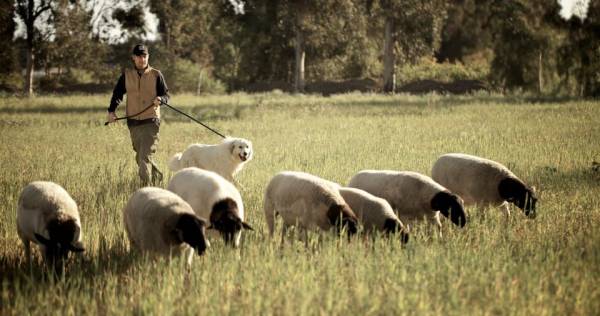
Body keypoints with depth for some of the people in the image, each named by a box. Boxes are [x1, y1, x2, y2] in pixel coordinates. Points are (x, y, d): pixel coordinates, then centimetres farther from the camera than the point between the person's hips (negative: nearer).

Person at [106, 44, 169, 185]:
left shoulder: (156, 75, 1)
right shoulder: (126, 75, 7)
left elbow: (166, 95, 3)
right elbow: (117, 94, 14)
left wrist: (160, 99, -19)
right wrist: (111, 111, 1)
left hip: (151, 122, -4)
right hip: (133, 122, 4)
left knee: (145, 156, -16)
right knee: (140, 158, 12)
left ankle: (146, 185, -16)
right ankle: (157, 176, 34)